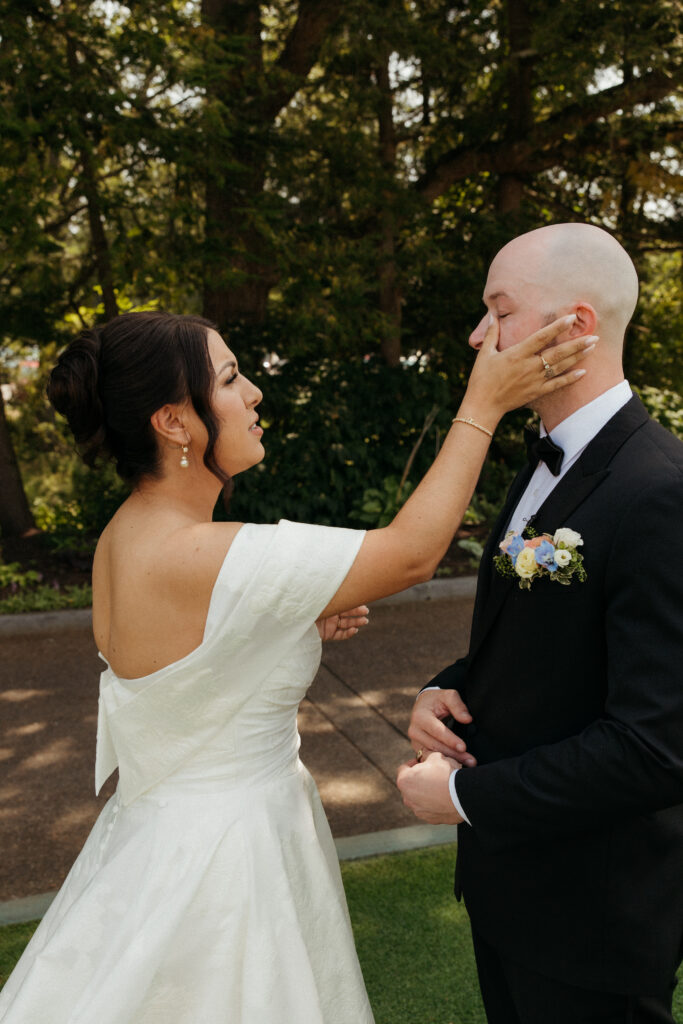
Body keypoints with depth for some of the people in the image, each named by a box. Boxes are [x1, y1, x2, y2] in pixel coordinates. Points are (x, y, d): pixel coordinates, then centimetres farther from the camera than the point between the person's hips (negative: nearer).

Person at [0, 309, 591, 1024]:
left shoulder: (126, 534, -2)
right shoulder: (199, 557, -31)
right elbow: (412, 553, -25)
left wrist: (299, 626, 2)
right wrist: (484, 404, -18)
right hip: (218, 863, -9)